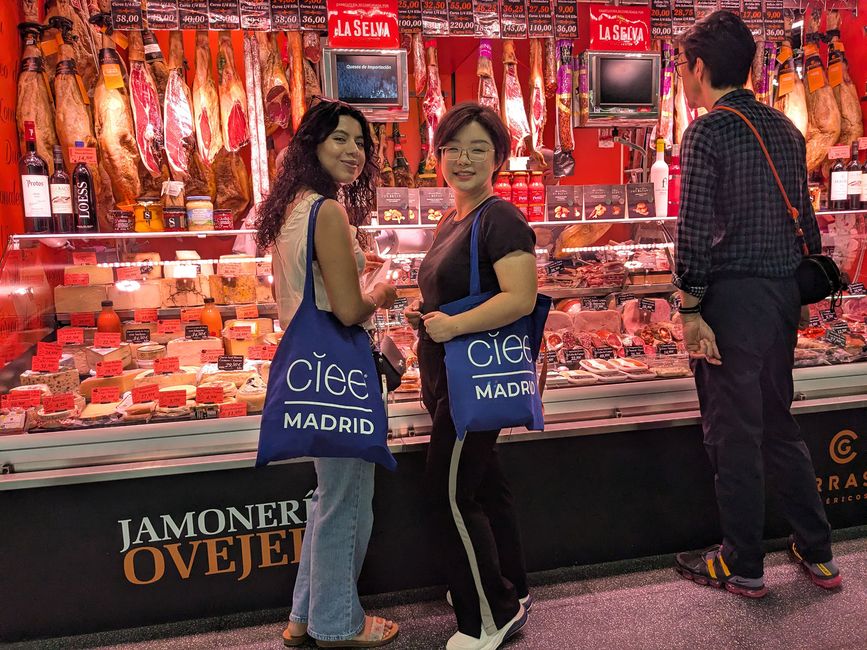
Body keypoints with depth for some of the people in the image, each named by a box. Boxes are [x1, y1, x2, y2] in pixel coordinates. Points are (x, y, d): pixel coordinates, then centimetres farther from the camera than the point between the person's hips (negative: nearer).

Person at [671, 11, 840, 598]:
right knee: (777, 422, 20)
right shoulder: (785, 127, 12)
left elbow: (695, 230, -17)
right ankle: (818, 553, 31)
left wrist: (691, 309, -13)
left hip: (733, 295, -8)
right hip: (784, 292, 8)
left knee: (735, 433, 4)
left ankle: (743, 566, 20)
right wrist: (802, 294, 21)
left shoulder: (708, 131, -11)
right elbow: (807, 217, 15)